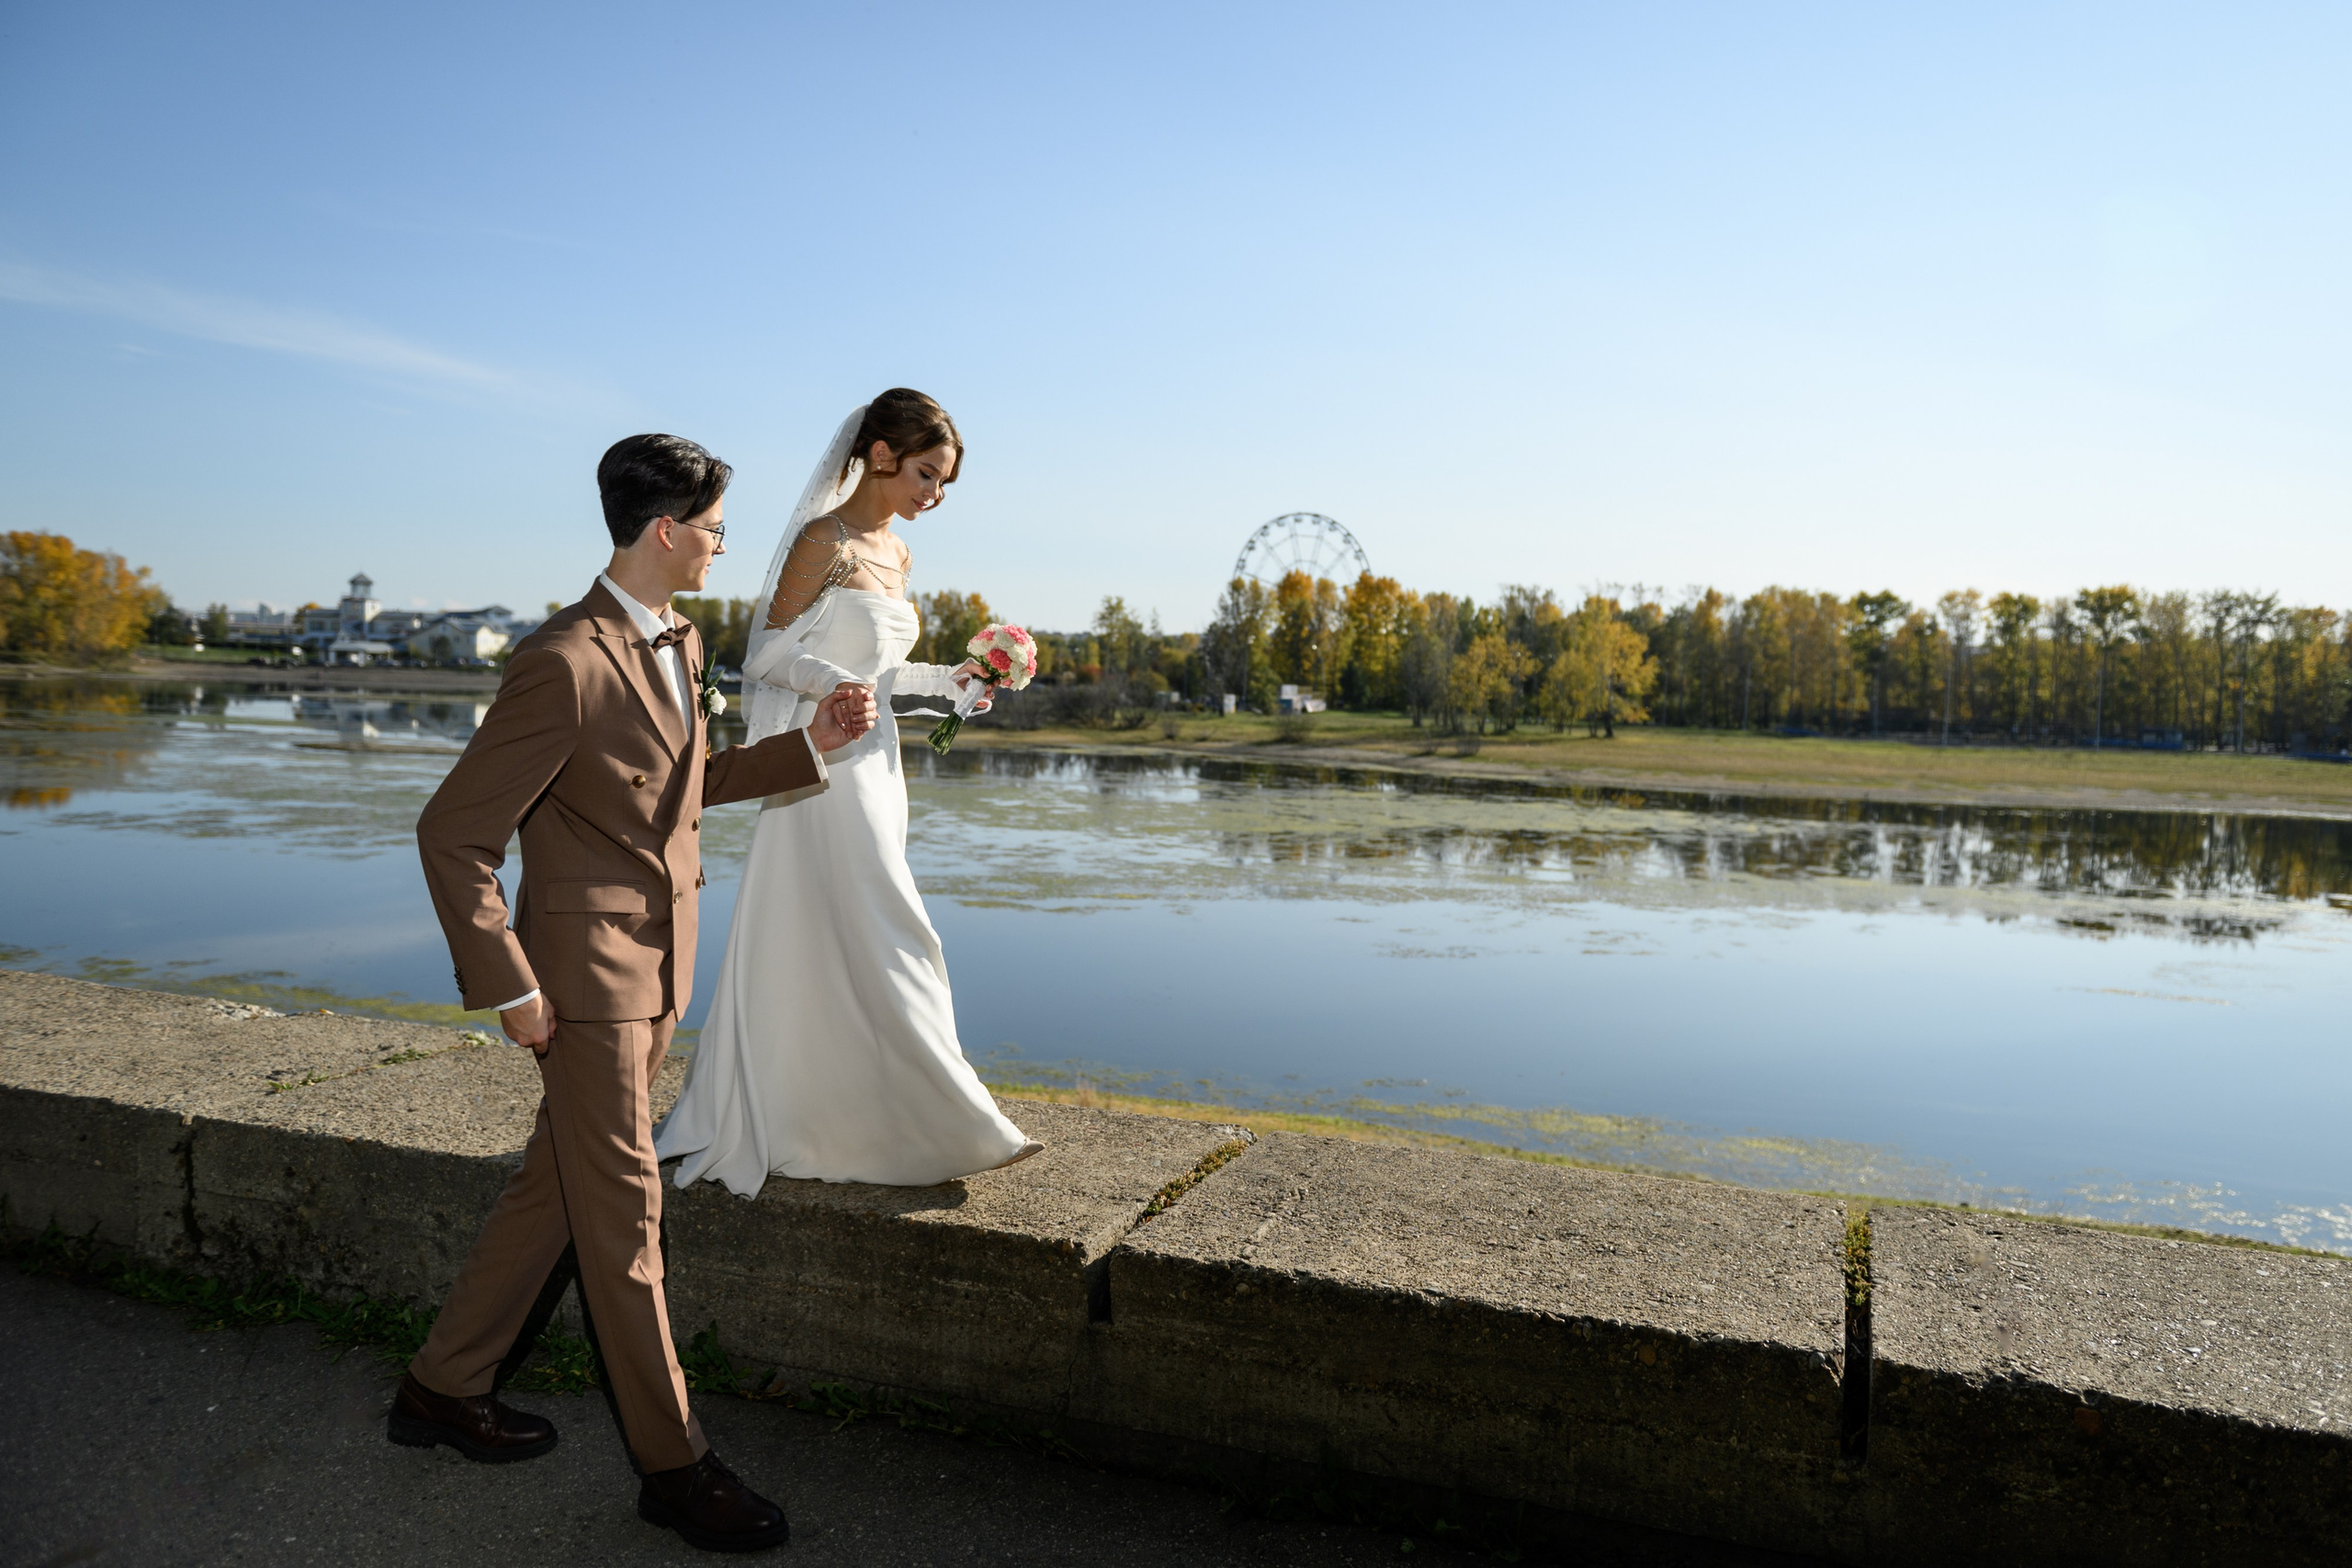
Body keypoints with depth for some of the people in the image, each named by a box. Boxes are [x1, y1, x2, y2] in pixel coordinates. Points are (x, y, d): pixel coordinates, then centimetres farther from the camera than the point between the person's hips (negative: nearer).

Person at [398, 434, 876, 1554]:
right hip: (584, 967, -9)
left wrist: (808, 744, 8)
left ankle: (444, 1388, 36)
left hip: (658, 963, 9)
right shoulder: (563, 665, -20)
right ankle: (673, 1464, 14)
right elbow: (453, 832, -17)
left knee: (559, 1187, 18)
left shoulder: (680, 644, 8)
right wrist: (511, 989, -16)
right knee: (622, 1211, 1)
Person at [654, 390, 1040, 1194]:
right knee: (876, 939, -5)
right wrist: (836, 685, -24)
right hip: (822, 765, -9)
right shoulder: (823, 542, -10)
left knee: (828, 949, 12)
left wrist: (950, 679, 8)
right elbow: (772, 652, -10)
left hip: (872, 761, 9)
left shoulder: (896, 554, 14)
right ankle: (944, 1124, 3)